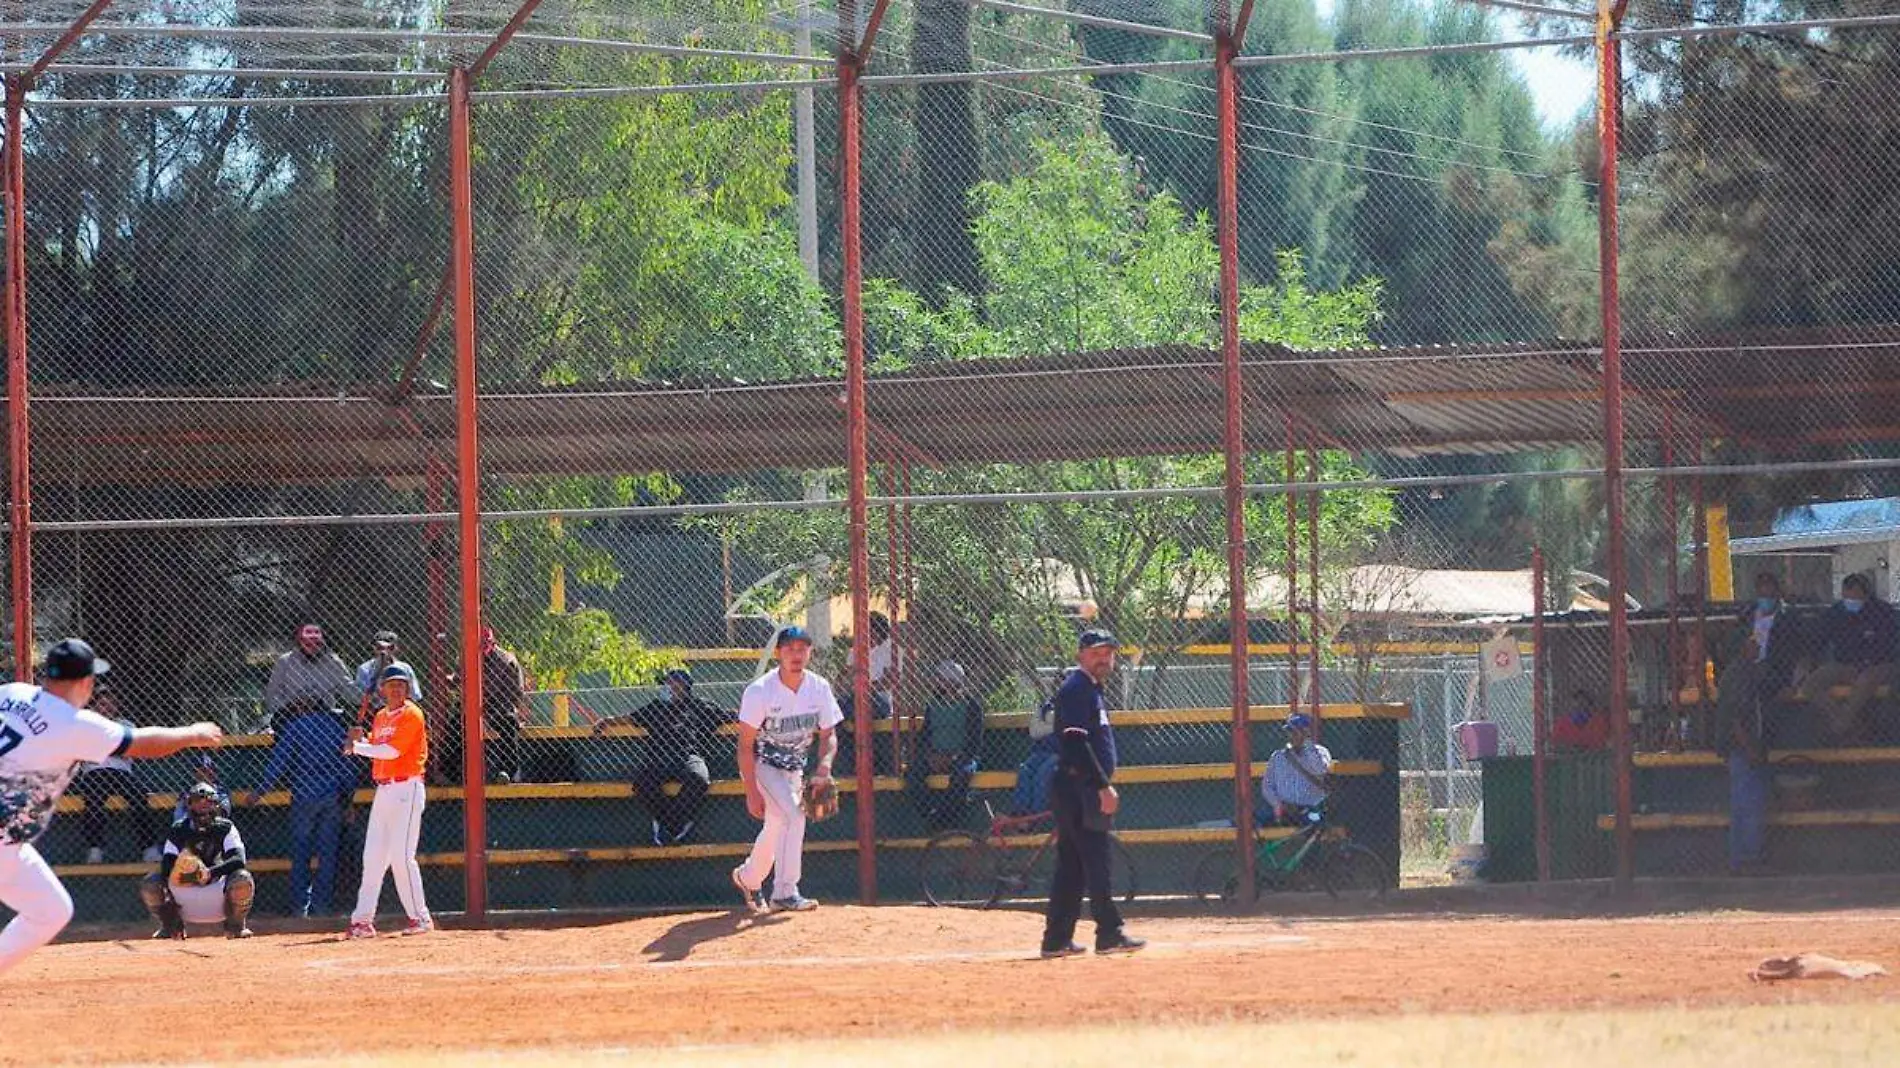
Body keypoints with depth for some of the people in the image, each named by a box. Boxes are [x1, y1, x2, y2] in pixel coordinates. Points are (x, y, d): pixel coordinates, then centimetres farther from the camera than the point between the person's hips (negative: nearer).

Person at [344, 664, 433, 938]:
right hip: (383, 790, 8)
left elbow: (392, 751, -16)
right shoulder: (381, 717, 17)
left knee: (401, 857, -12)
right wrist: (361, 740, -1)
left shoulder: (411, 715, -8)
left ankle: (420, 917, -5)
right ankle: (363, 920, 7)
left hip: (406, 789, -8)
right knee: (372, 856, 5)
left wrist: (358, 747, -10)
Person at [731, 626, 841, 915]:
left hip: (794, 768, 6)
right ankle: (785, 893, -20)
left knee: (776, 827, 14)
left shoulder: (818, 688, -9)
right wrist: (752, 792, -26)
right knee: (793, 815, -23)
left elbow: (828, 735, -2)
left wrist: (823, 769, -22)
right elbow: (746, 745, -21)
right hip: (761, 764, -6)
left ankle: (748, 878, 41)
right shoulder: (760, 691, -24)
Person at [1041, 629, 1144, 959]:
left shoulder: (1093, 690, 20)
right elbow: (1075, 745, -21)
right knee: (1095, 862, -10)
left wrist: (1104, 786, 21)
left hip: (1085, 792, 10)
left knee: (1072, 866, 10)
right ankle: (1110, 934, -11)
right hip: (1078, 789, -10)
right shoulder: (1076, 690, -12)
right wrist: (1103, 786, -23)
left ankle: (1057, 939, 12)